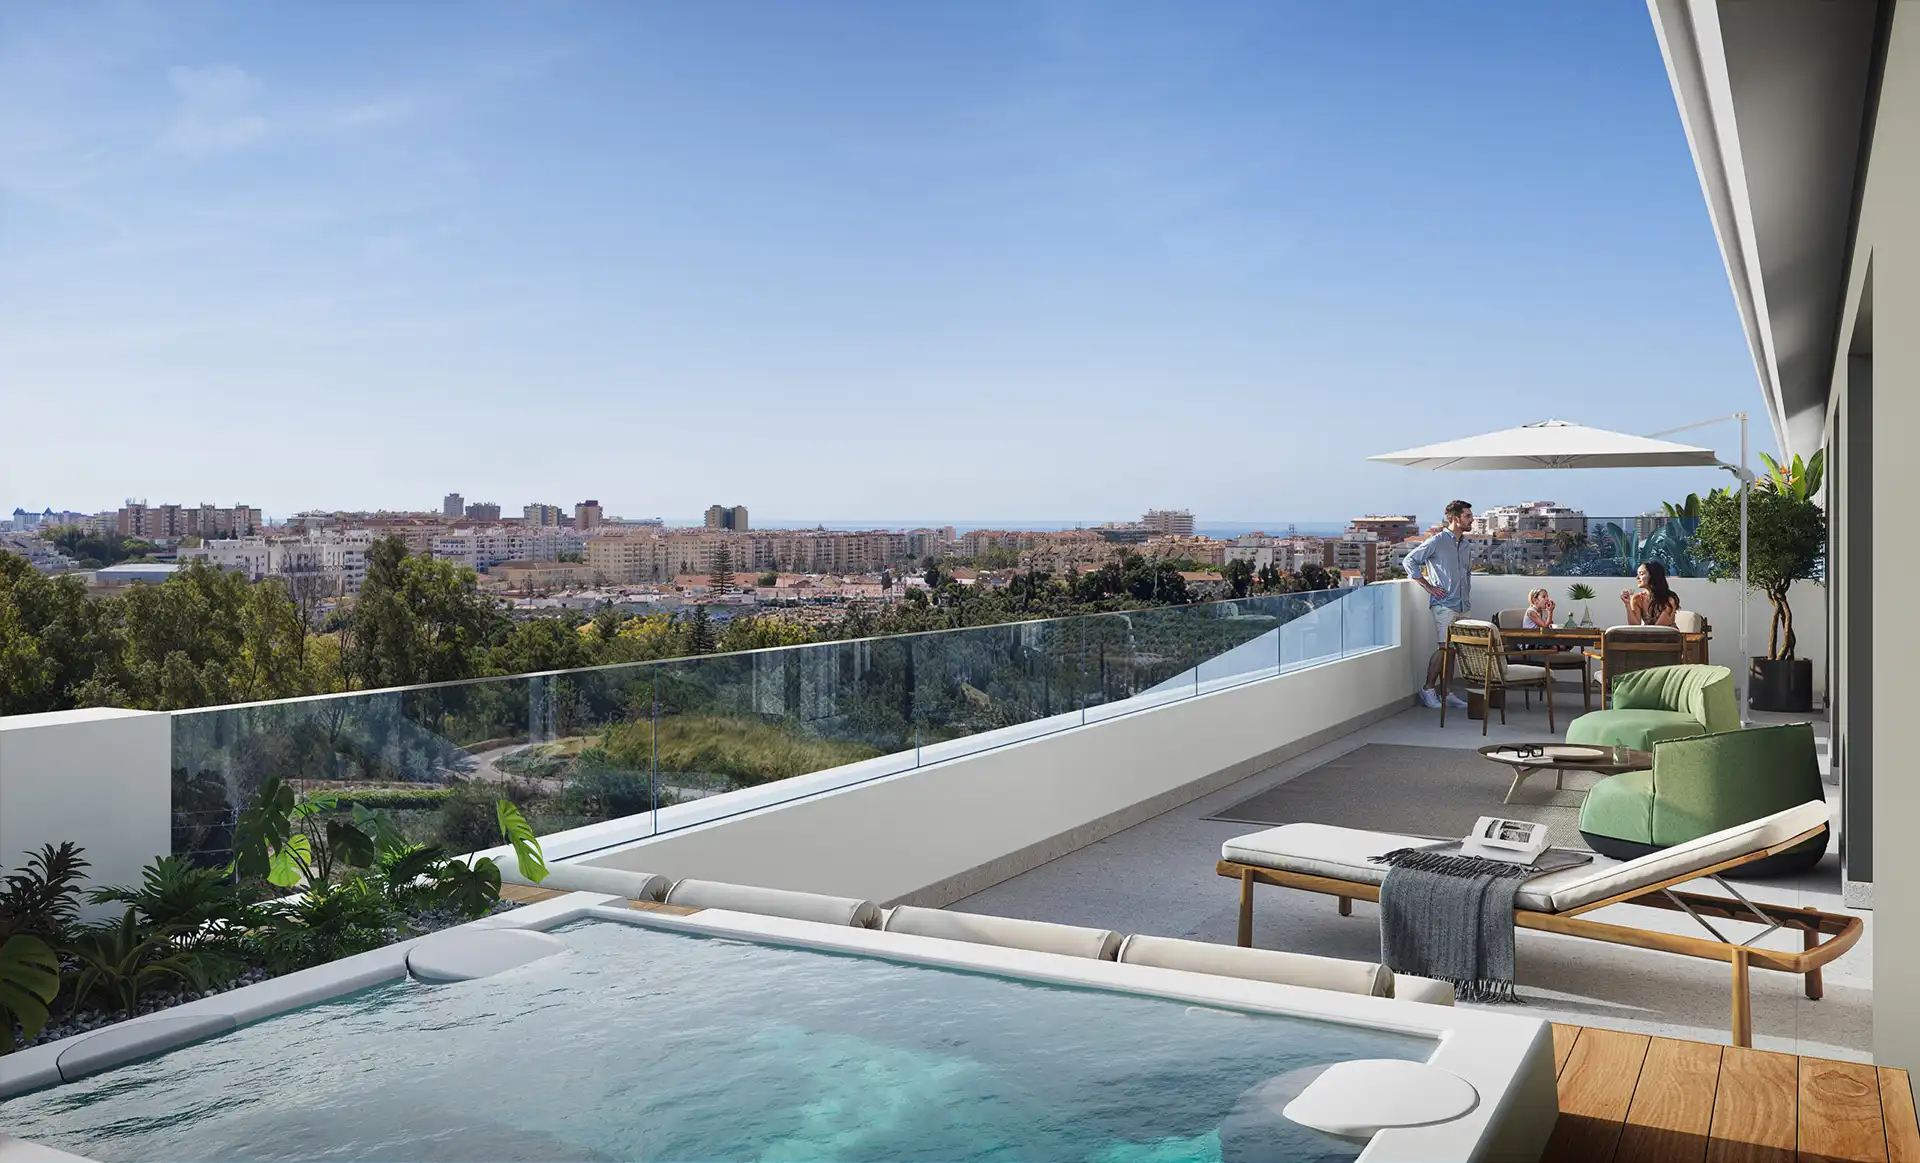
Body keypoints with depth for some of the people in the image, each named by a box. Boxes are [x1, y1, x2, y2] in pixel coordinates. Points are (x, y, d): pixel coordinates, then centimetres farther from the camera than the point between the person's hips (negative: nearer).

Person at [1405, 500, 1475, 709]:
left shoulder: (1464, 543, 15)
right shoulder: (1437, 541, -8)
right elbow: (1410, 561, -10)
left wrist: (1467, 592, 19)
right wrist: (1428, 586, -11)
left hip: (1460, 605, 7)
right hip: (1444, 604, -7)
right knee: (1446, 647, -12)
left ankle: (1446, 692, 13)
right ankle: (1428, 690, -2)